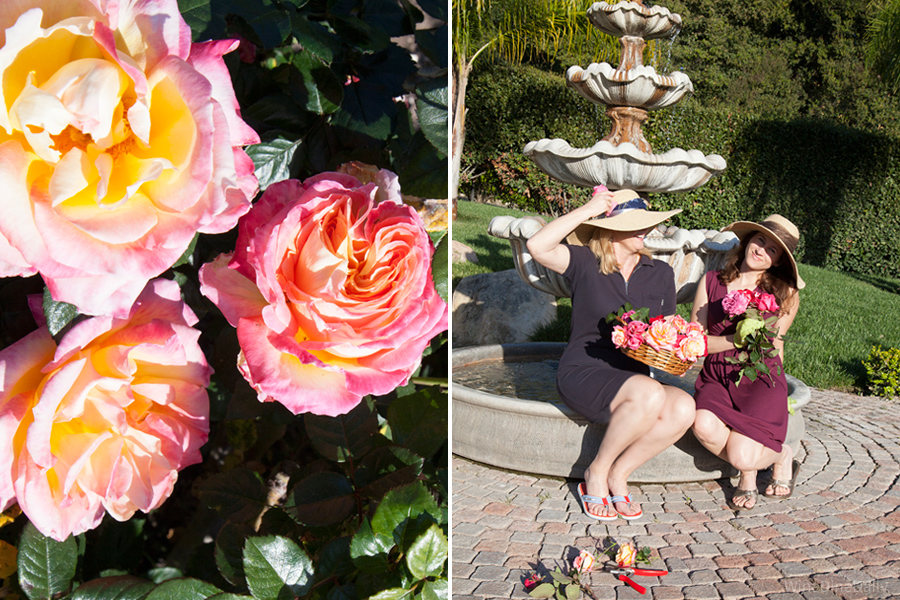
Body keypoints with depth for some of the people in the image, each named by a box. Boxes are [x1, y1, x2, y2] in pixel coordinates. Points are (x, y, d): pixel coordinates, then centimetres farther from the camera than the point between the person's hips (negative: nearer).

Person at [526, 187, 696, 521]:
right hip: (581, 374, -5)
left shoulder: (660, 274, 12)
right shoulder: (585, 263, -2)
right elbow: (537, 246, -20)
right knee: (650, 394, -34)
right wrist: (588, 209, -14)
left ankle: (618, 474, -6)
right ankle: (596, 474, -10)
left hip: (633, 378, 5)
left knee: (684, 408, -26)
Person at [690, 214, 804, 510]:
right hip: (715, 377, 2)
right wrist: (736, 340, -12)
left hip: (760, 379, -2)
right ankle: (748, 471, 4)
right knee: (704, 427, -31)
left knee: (741, 456, -22)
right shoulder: (711, 282, 8)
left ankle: (781, 456, 17)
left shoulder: (784, 292, 6)